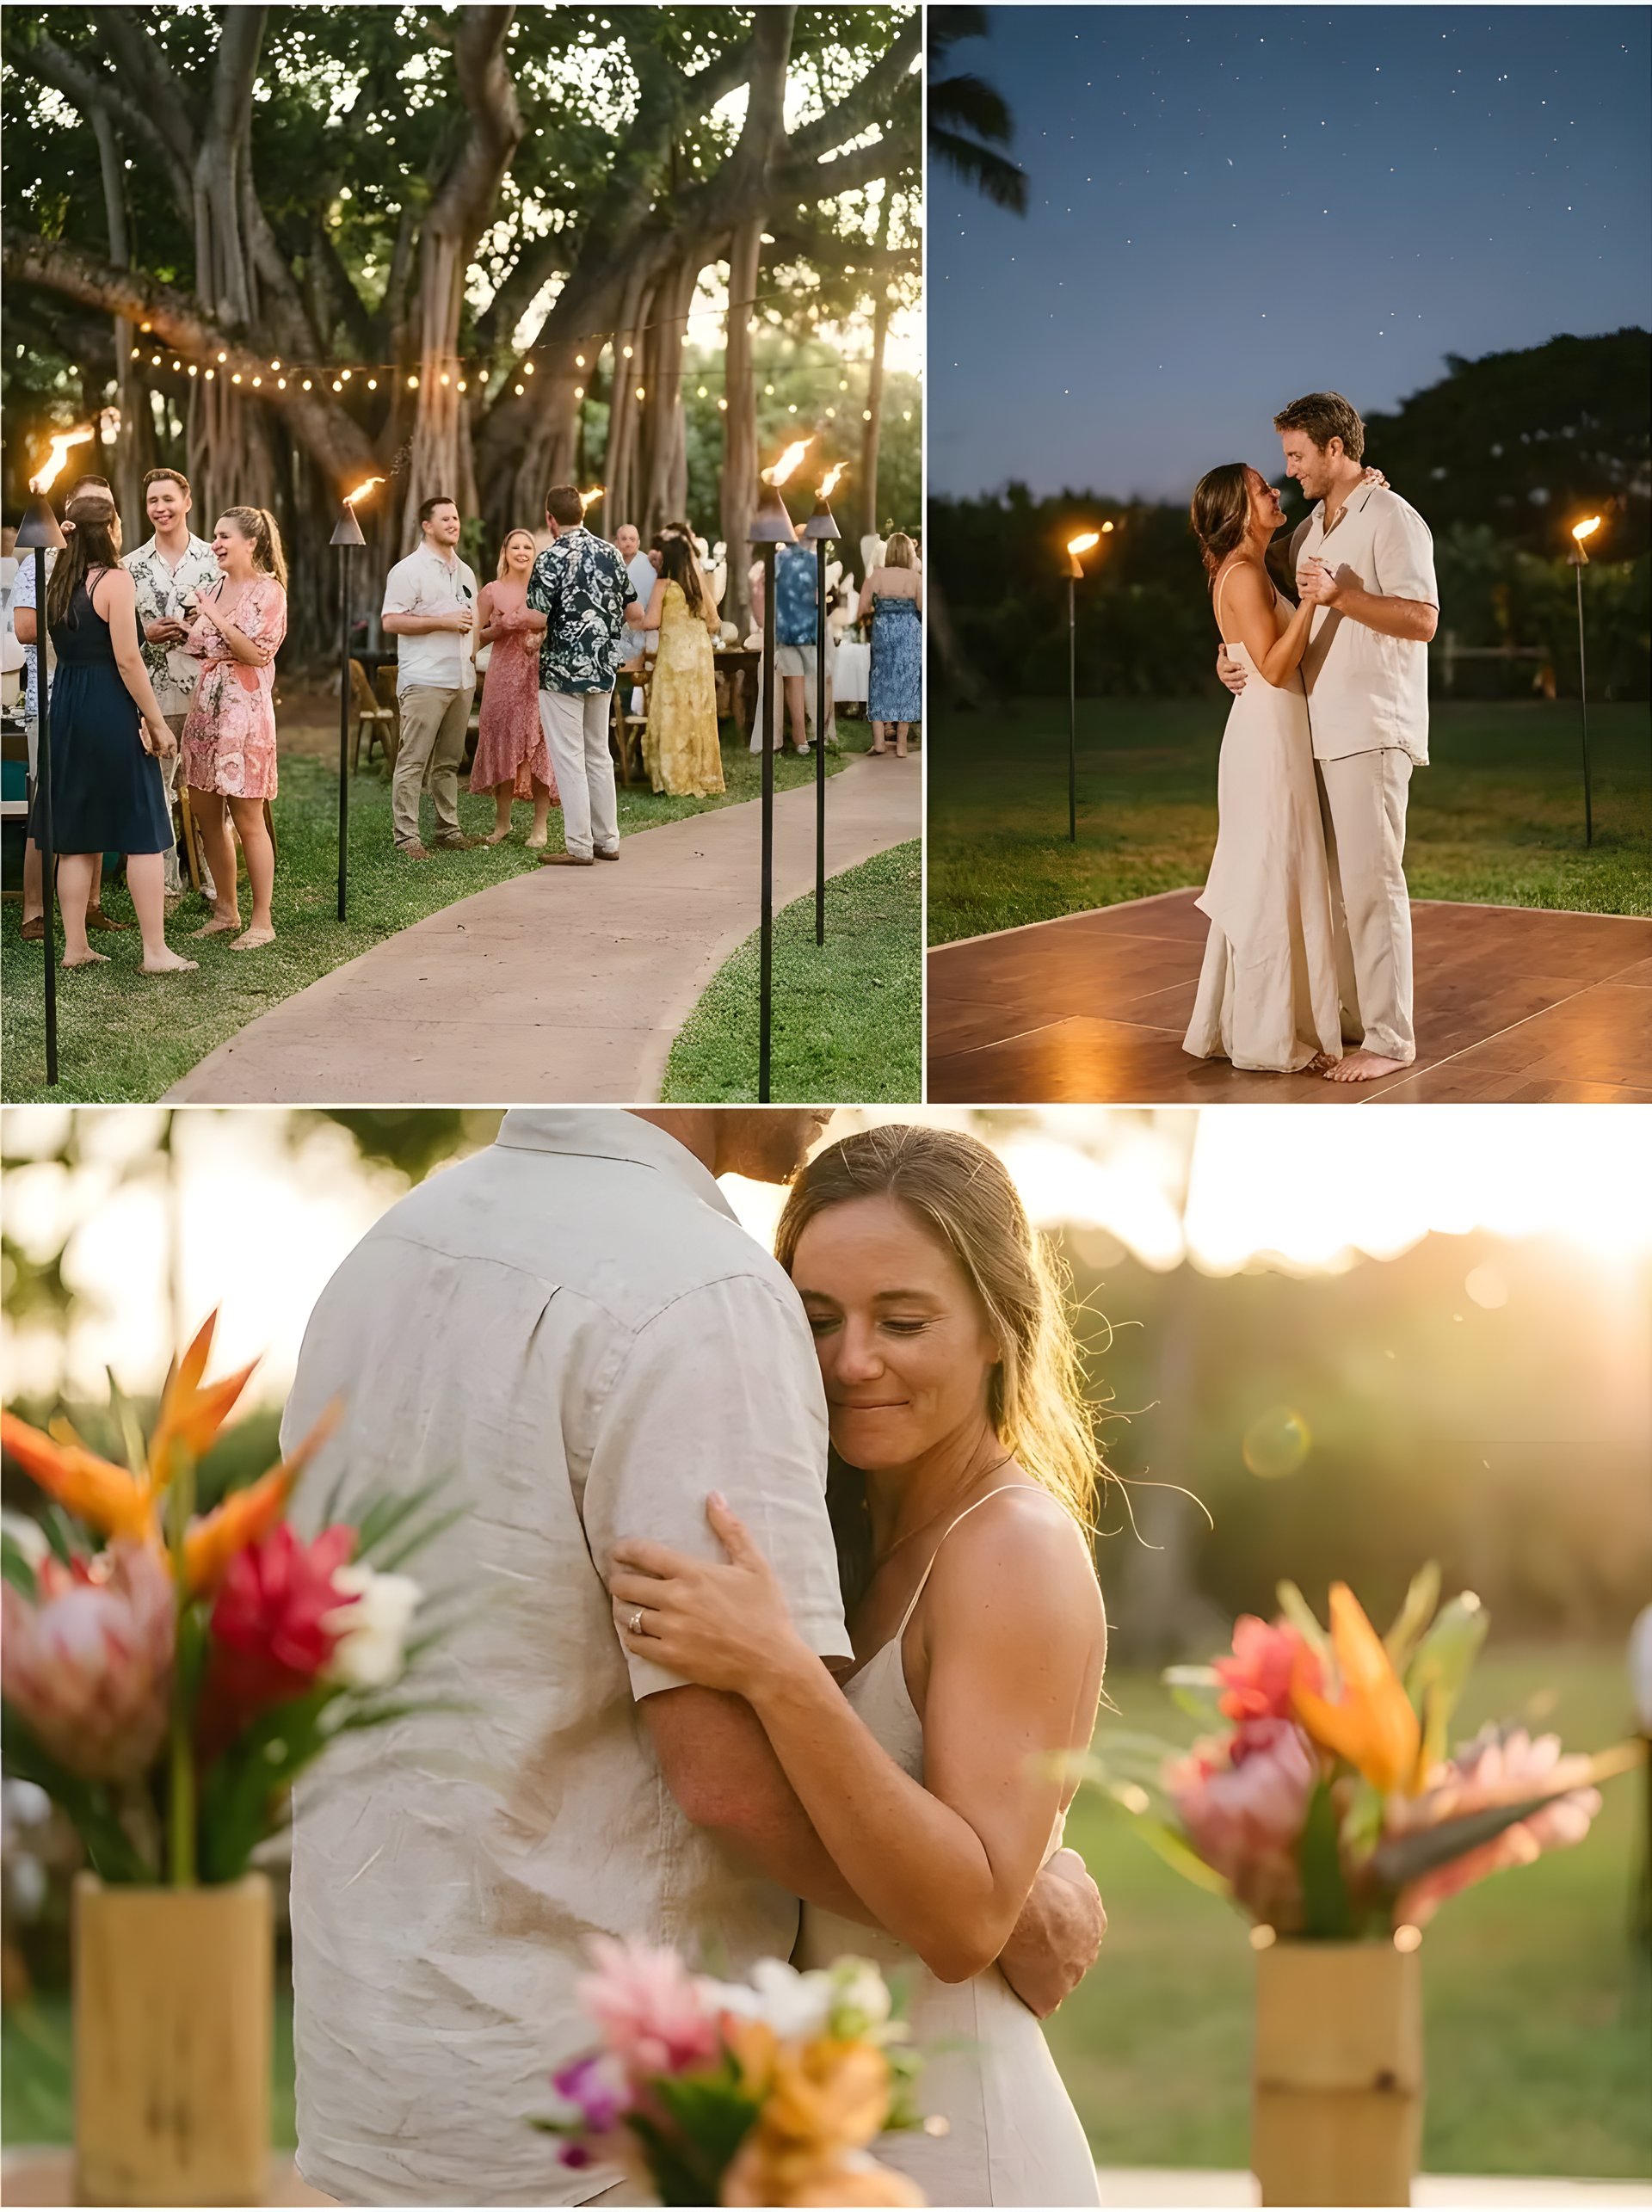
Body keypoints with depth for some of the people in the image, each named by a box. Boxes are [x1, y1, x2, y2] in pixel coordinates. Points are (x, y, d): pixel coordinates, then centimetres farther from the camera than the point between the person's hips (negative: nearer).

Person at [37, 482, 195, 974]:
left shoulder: (58, 582, 8)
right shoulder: (115, 580, -12)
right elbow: (127, 660, -16)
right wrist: (157, 722, -12)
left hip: (67, 710, 7)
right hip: (112, 711, -7)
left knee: (77, 835, 12)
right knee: (144, 834, -2)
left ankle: (74, 947, 14)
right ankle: (156, 951, -2)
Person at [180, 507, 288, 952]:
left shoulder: (268, 591, -7)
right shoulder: (216, 589, 13)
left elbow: (257, 652, -16)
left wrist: (215, 617, -17)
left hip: (244, 713, -7)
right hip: (206, 710, 8)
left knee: (247, 820, -4)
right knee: (206, 816, 9)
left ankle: (262, 920, 2)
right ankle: (225, 911, 20)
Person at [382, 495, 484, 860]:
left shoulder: (464, 572, 19)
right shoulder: (409, 570, -6)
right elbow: (391, 621, -14)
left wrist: (472, 648, 16)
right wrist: (443, 622, -18)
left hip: (461, 678, 8)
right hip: (424, 680, -8)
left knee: (449, 761, 12)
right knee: (413, 762, -8)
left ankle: (448, 830, 17)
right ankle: (406, 837, -8)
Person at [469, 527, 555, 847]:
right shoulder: (492, 592, 5)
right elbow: (475, 636, 5)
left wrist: (543, 625, -10)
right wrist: (504, 626, -11)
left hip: (540, 676, 0)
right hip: (504, 676, 0)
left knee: (539, 748, -4)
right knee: (503, 747, 1)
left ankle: (540, 828, -1)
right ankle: (502, 823, 13)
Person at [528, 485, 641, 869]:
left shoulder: (551, 559, -14)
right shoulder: (610, 554, 6)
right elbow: (635, 614, 10)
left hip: (562, 673, -7)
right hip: (603, 670, 7)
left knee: (569, 759, -2)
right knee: (598, 755, 15)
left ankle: (579, 846, -2)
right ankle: (607, 839, 18)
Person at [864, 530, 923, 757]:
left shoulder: (876, 575, -6)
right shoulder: (916, 578, -8)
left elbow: (862, 607, -6)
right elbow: (924, 608, -8)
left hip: (882, 632, 1)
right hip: (910, 635, -1)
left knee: (881, 684, 11)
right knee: (906, 685, 7)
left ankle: (878, 740, 6)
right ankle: (901, 744, 7)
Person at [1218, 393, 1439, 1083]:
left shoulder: (1391, 519, -7)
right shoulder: (1308, 532, 18)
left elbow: (1421, 619, -16)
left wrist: (1340, 595, -22)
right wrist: (1241, 661, 10)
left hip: (1373, 731, -8)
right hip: (1322, 730, 8)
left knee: (1371, 881, -9)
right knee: (1335, 881, 9)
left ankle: (1390, 1038, -7)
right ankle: (1353, 1018, 16)